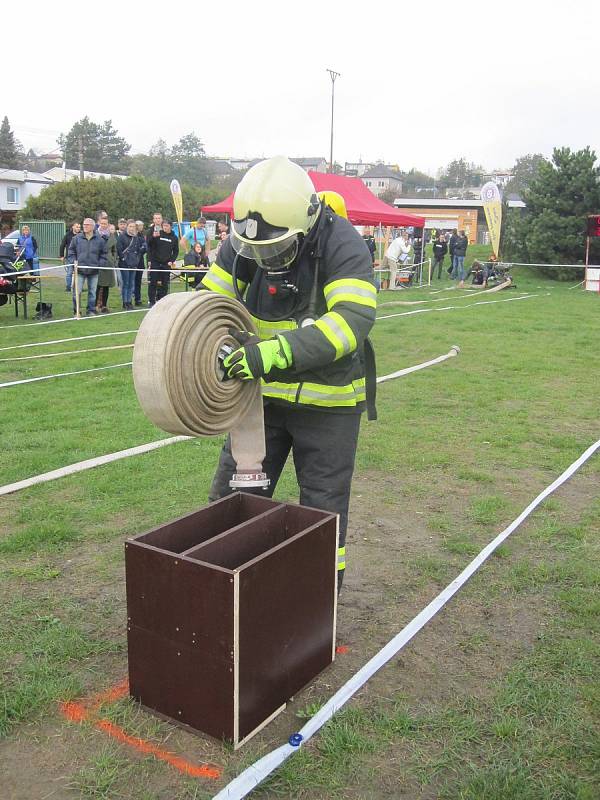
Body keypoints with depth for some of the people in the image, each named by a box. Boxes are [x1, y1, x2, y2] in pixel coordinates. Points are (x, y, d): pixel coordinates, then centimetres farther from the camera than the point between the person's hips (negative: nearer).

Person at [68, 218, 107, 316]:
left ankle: (91, 311, 19)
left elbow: (104, 254, 10)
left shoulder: (100, 239, 2)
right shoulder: (76, 238, 2)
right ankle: (76, 311, 7)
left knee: (92, 292, 9)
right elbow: (71, 251, 11)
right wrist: (74, 261, -2)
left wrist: (100, 264, -1)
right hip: (80, 270, -1)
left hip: (94, 271, 1)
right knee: (77, 291, -3)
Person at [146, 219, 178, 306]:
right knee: (152, 283, -3)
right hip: (155, 262, -2)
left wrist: (172, 261, 0)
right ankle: (151, 301, 3)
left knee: (164, 284, 4)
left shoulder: (174, 238, 6)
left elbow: (176, 251, 12)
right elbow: (149, 244, -4)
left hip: (166, 264, 2)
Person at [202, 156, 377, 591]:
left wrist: (273, 352, -42)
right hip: (263, 392, 5)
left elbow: (353, 319, -33)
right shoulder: (242, 241, -9)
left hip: (327, 401, -4)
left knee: (323, 509, 9)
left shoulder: (340, 242, -22)